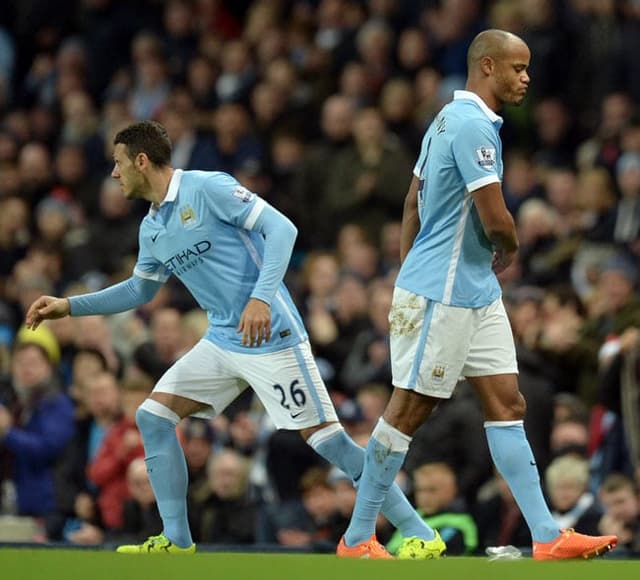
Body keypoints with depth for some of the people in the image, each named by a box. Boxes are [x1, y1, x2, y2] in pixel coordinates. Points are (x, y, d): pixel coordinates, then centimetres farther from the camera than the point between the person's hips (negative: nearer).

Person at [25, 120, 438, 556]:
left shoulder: (208, 188, -13)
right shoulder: (152, 229, 12)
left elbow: (282, 228, -19)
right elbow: (140, 290, 29)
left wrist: (261, 297, -30)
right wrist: (70, 306, 22)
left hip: (270, 337, -9)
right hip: (222, 342, 9)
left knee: (327, 439, -12)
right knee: (152, 417, 2)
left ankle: (416, 531, -5)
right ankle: (177, 540, 8)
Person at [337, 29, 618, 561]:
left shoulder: (451, 120, 14)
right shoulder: (473, 126, -18)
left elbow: (414, 202, 20)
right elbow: (496, 221, -23)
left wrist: (407, 274, 23)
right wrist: (510, 250, -1)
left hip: (477, 293, 10)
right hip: (441, 294, -10)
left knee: (508, 405, 5)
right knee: (409, 410, -3)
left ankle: (548, 537, 3)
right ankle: (357, 540, 5)